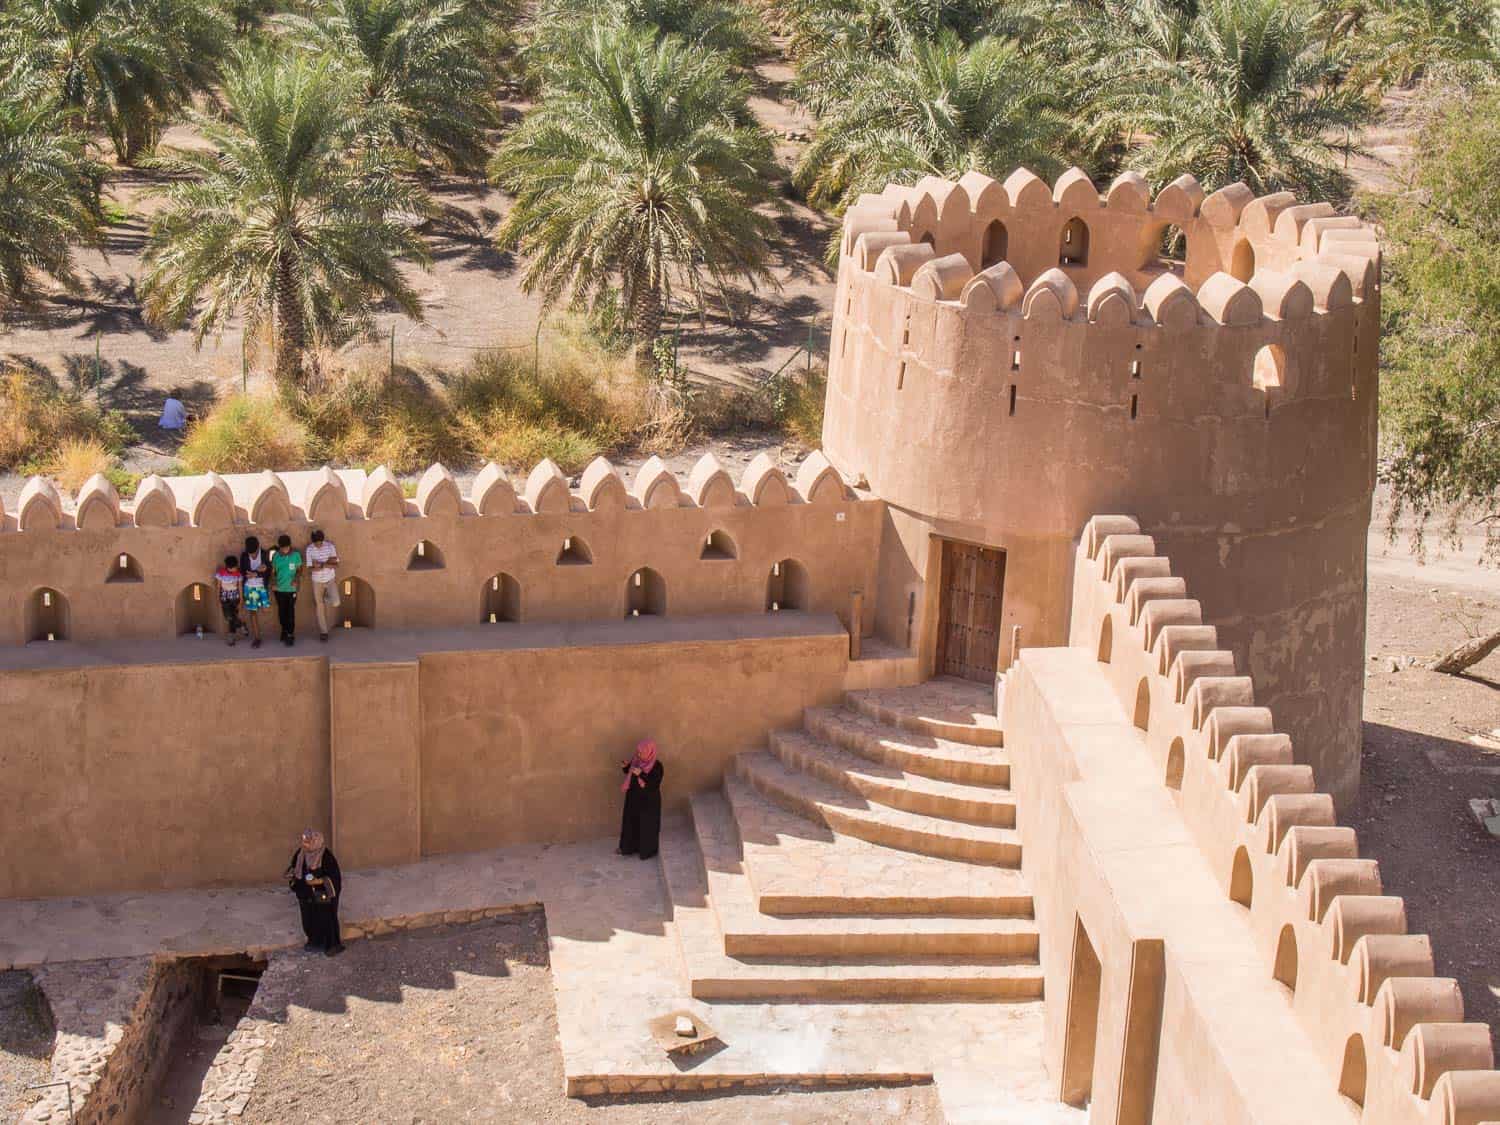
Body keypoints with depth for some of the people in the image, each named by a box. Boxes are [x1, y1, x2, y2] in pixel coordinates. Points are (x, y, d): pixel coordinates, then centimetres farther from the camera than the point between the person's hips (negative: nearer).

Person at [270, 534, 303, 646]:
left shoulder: (296, 555, -9)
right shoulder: (275, 555, -4)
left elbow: (299, 569, 0)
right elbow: (273, 571, 4)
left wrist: (296, 579, -17)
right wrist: (273, 583, -11)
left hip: (291, 589, -2)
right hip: (279, 589, 2)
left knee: (290, 612, -2)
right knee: (281, 612, 13)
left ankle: (290, 635, 7)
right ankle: (284, 630, 33)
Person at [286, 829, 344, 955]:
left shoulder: (326, 857, -25)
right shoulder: (301, 853, -7)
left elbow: (334, 877, -20)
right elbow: (293, 866, 10)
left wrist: (319, 881, -30)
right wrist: (291, 875, -11)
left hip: (323, 895, -6)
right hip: (306, 894, 6)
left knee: (326, 920, 7)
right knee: (309, 918, 20)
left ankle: (332, 944, 25)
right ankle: (313, 940, 42)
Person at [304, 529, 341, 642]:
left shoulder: (330, 546, -10)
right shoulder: (309, 549, -10)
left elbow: (335, 563, -11)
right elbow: (310, 568, -11)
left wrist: (321, 564, -24)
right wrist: (327, 564, -24)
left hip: (330, 580, 0)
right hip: (317, 581, 0)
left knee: (335, 602, -18)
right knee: (319, 607, 3)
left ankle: (326, 600, 18)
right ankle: (323, 632, 15)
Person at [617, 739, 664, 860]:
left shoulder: (657, 767, -23)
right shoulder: (636, 760, -5)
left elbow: (654, 785, -26)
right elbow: (629, 773, 11)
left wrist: (641, 775, -36)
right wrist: (625, 767, -11)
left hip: (649, 801, -6)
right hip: (633, 798, 6)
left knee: (647, 826, 8)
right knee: (631, 822, 18)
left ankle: (648, 851, 25)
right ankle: (630, 847, 35)